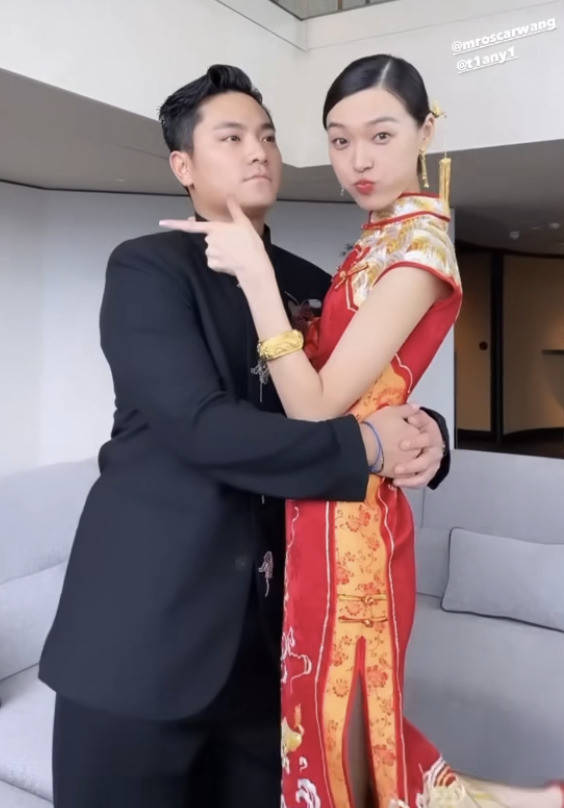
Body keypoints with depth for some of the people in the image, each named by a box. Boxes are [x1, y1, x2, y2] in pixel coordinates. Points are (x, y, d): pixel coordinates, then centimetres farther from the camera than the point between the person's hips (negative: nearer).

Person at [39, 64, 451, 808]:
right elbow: (200, 425, -19)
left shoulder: (312, 286, 11)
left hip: (269, 628, 5)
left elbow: (369, 399, 14)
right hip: (146, 620, -4)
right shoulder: (145, 268, -6)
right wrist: (363, 447, -17)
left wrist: (422, 432, -9)